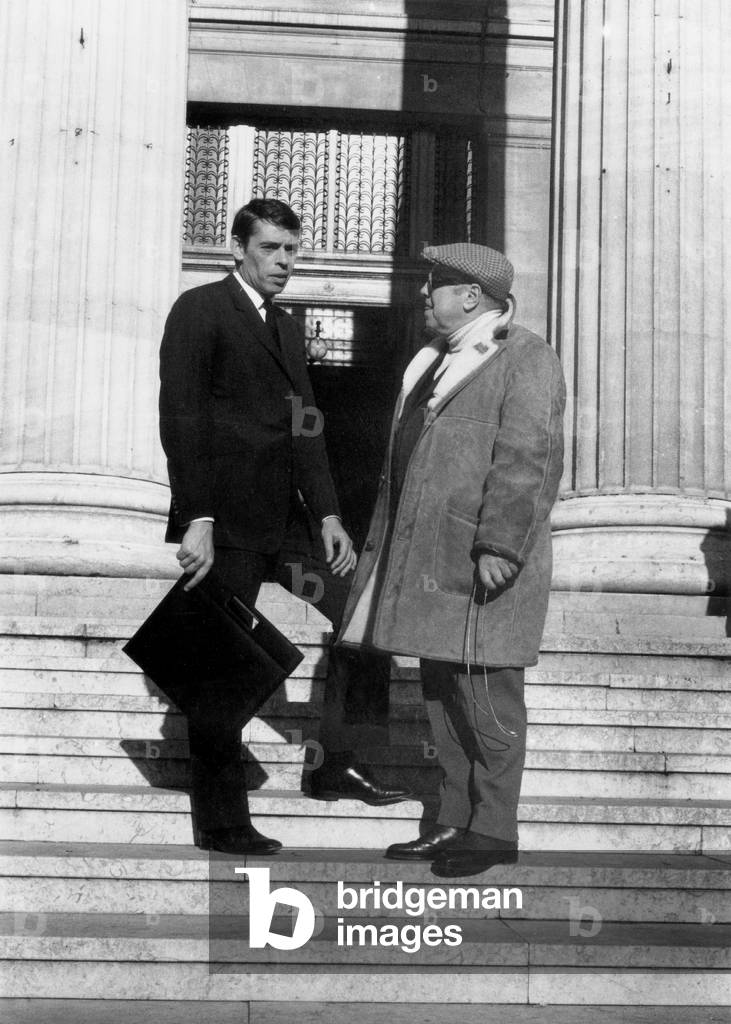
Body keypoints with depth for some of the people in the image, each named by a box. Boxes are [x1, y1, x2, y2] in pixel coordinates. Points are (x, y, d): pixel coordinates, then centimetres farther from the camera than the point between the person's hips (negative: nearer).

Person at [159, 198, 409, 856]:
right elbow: (180, 419, -12)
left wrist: (327, 514, 8)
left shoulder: (287, 327, 20)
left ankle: (339, 765, 14)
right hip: (225, 522, -8)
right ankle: (221, 823, 8)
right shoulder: (200, 311, -4)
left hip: (287, 519, 8)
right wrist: (195, 519, -18)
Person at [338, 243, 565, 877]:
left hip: (482, 563, -9)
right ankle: (456, 822, 20)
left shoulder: (526, 360, -7)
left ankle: (494, 830, 6)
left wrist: (498, 547, -23)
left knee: (486, 695, -3)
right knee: (443, 694, 11)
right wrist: (386, 549, 19)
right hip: (427, 561, 9)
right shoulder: (436, 361, 20)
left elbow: (527, 460, -17)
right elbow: (404, 462, 22)